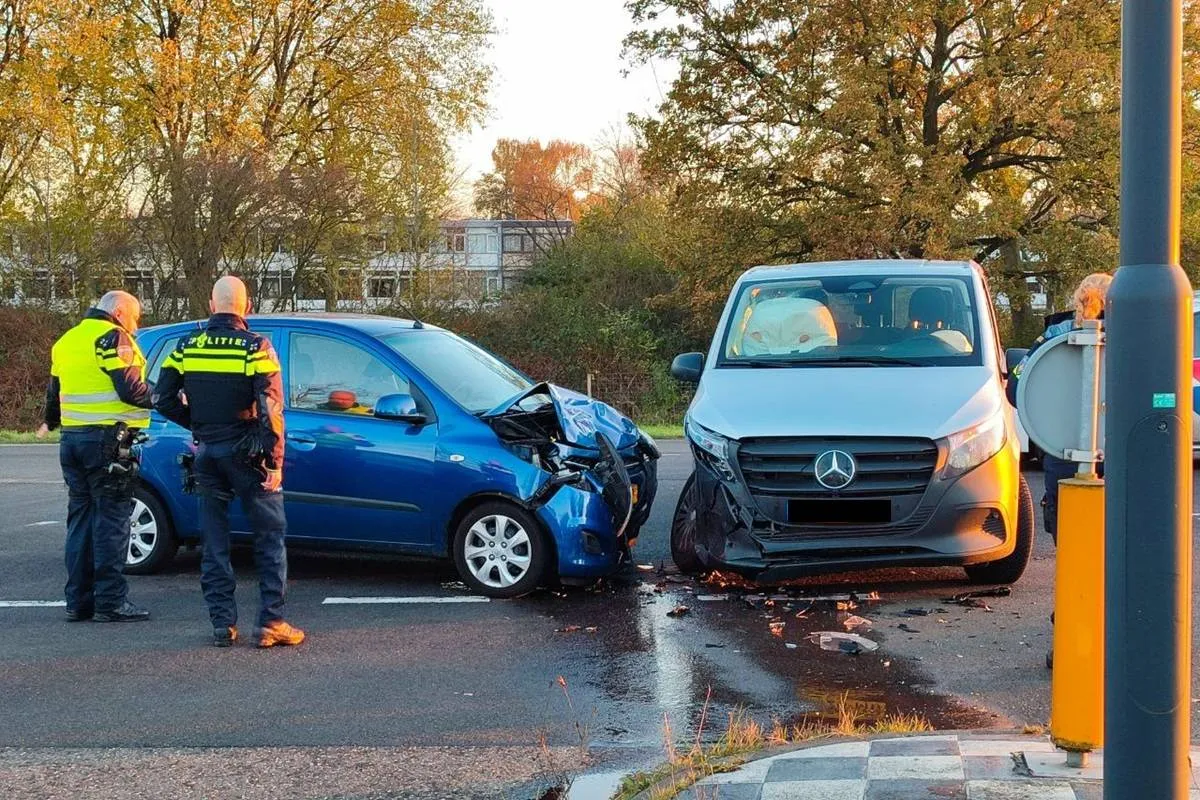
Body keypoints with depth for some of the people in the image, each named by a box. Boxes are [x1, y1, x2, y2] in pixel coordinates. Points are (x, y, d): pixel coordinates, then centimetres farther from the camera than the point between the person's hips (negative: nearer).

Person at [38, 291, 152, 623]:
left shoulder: (66, 341, 18)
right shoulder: (113, 337, -8)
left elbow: (54, 391, 26)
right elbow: (130, 389, -17)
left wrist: (51, 423, 44)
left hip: (72, 439, 8)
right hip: (106, 440, -8)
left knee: (80, 518, 12)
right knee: (111, 520, -5)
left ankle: (78, 601, 13)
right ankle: (110, 602, -6)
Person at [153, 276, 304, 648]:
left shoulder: (186, 347, 3)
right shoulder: (256, 348, -9)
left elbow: (164, 401, 4)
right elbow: (270, 409, -14)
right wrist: (275, 462, -11)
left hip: (206, 454, 4)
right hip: (246, 454, -4)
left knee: (214, 541, 11)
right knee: (270, 536, 5)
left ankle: (223, 624, 11)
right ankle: (271, 623, 1)